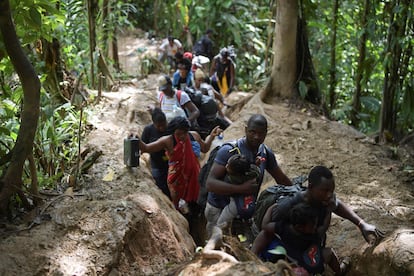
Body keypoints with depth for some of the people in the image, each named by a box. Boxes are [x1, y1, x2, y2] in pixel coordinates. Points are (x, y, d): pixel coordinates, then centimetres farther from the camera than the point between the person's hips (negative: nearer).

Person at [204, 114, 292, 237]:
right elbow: (210, 183, -25)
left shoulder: (266, 153, 1)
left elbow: (282, 180, 16)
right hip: (220, 210, -5)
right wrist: (241, 189, -35)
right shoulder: (229, 151, -18)